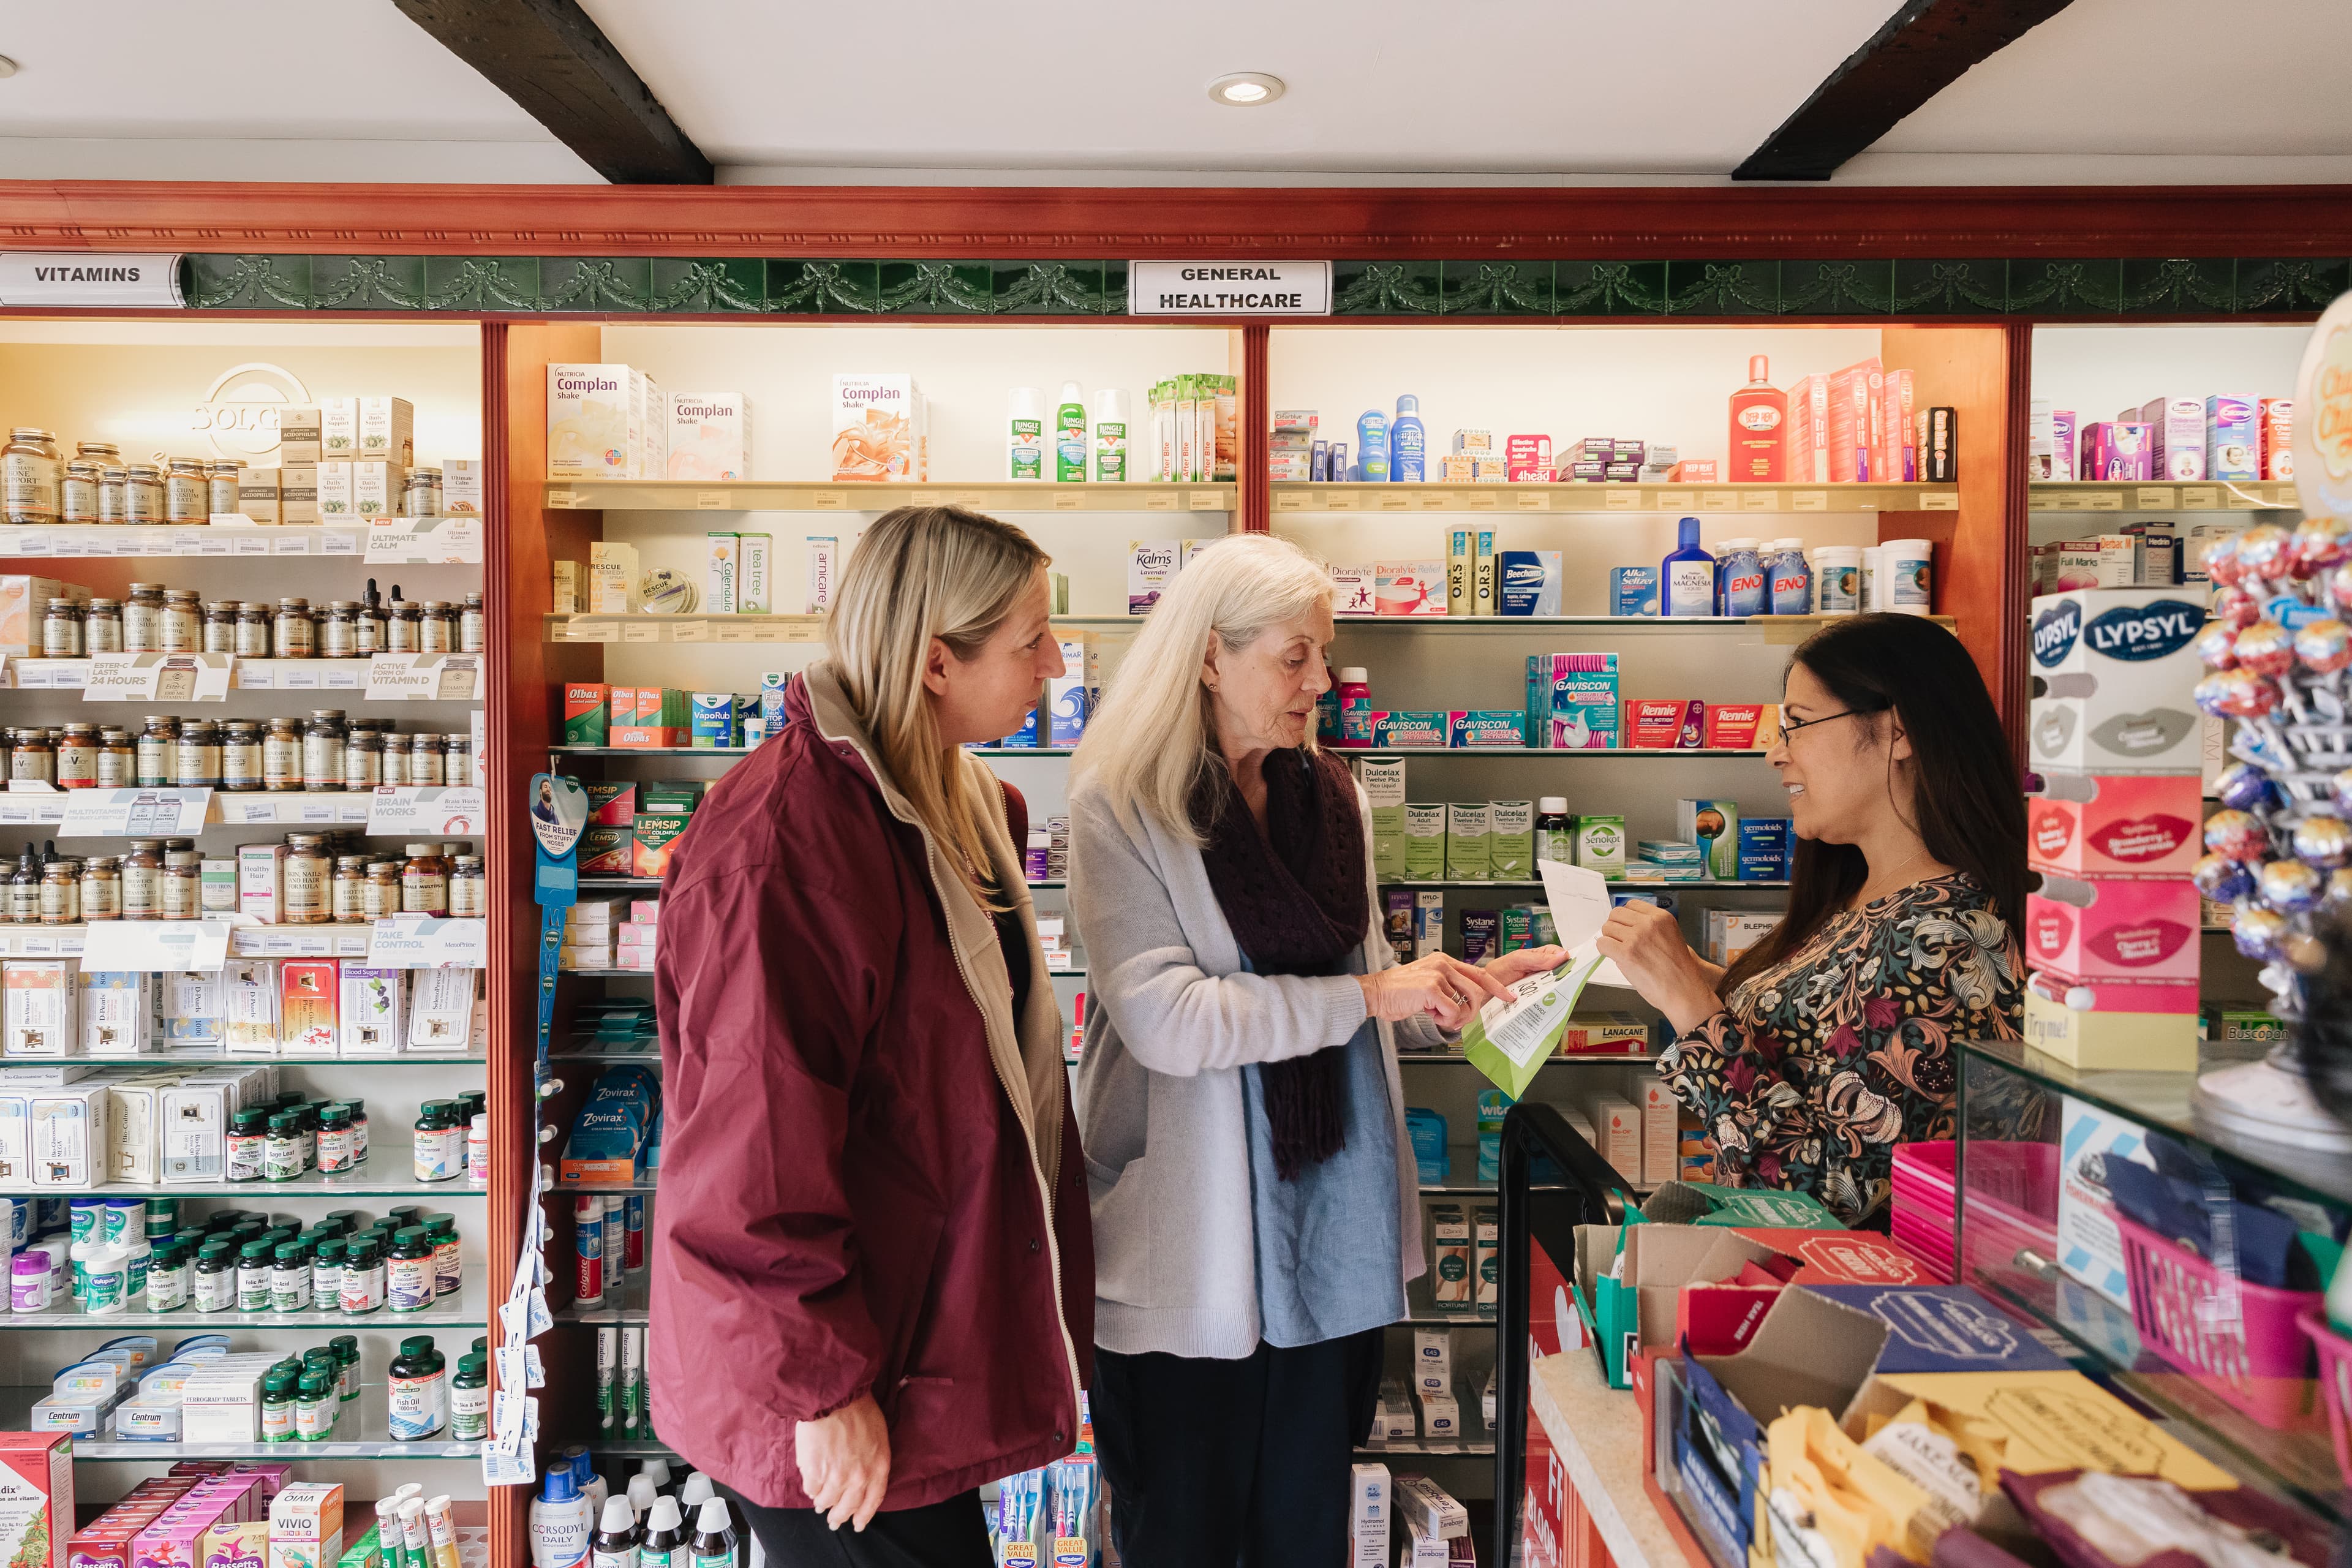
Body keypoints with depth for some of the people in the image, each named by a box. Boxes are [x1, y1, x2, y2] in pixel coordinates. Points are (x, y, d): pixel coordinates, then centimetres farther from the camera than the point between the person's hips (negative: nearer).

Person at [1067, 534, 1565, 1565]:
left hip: (1331, 1231, 5)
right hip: (1194, 1245, -5)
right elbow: (1166, 1018, -21)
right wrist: (1372, 993, -21)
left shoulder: (1333, 799, 9)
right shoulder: (1121, 807, -11)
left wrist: (1467, 990, 0)